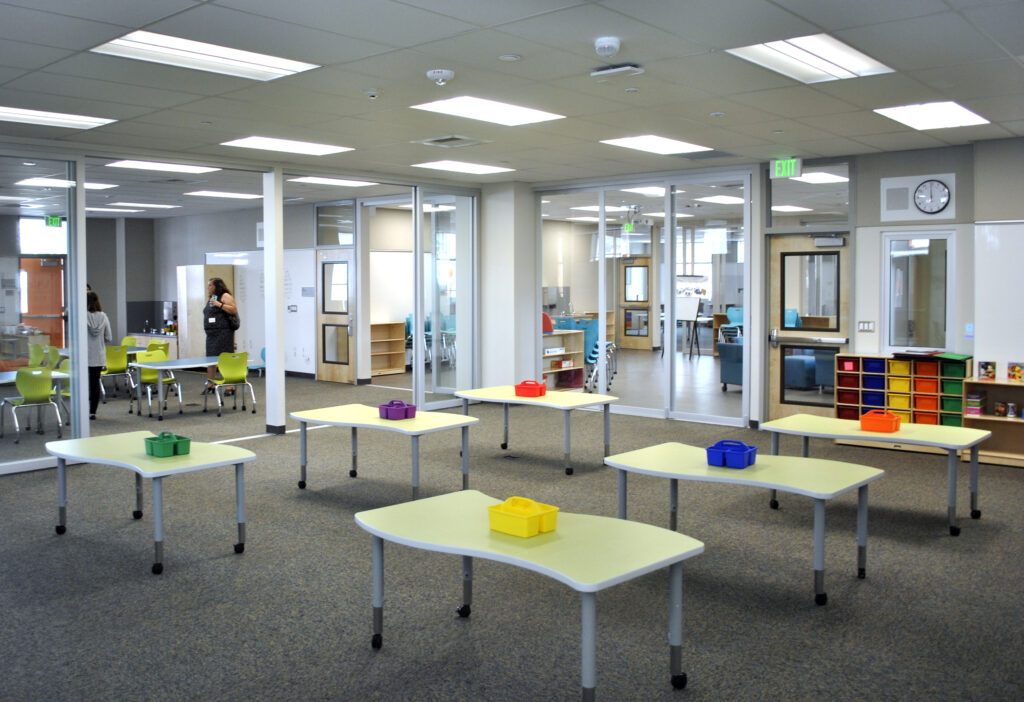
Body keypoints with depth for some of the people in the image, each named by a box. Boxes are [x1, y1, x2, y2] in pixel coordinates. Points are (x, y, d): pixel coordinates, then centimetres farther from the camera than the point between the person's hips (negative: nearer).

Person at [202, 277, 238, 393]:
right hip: (211, 334, 9)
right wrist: (206, 327, 20)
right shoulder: (211, 299, 21)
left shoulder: (225, 296, -5)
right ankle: (210, 384, 17)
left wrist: (219, 304, -19)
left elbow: (234, 310, -15)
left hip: (223, 333, -9)